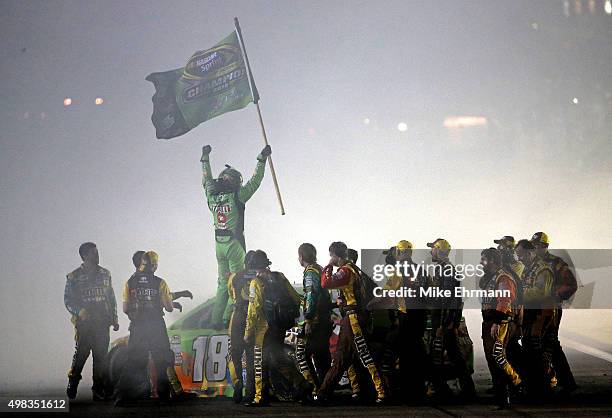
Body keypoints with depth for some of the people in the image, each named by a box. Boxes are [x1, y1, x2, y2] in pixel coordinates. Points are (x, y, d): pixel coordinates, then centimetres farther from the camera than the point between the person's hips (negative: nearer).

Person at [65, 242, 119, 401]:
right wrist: (79, 311, -18)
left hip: (102, 323, 3)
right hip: (84, 322, -3)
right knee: (81, 354, -7)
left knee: (101, 355, 1)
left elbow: (112, 299, 18)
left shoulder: (105, 274, 14)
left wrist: (114, 319, 12)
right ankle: (72, 386, 9)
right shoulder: (74, 277, 1)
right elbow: (68, 300, -1)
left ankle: (99, 391, 6)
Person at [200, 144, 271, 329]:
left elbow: (207, 180, 20)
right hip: (234, 244, -6)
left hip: (219, 245, 6)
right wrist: (262, 159, -3)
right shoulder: (236, 196, -12)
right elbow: (255, 181, -9)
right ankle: (227, 318, -7)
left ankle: (216, 320, 11)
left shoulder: (211, 196, 2)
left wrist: (205, 158, 31)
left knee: (223, 282, 13)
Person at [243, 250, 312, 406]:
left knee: (260, 362, -2)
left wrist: (248, 333, -8)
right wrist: (290, 317, 23)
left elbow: (253, 310, -13)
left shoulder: (256, 282, -9)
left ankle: (261, 397, -3)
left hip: (265, 327, -7)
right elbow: (296, 299, 8)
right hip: (282, 327, 7)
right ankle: (301, 385, 10)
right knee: (278, 358, 17)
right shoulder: (280, 277, 8)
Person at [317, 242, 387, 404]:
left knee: (365, 355, -10)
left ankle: (381, 392, -9)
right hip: (350, 319, 10)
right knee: (340, 357, 13)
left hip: (353, 317, -10)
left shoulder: (346, 270, -15)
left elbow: (326, 283, -27)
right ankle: (324, 392, 20)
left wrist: (329, 266, -13)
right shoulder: (352, 269, 16)